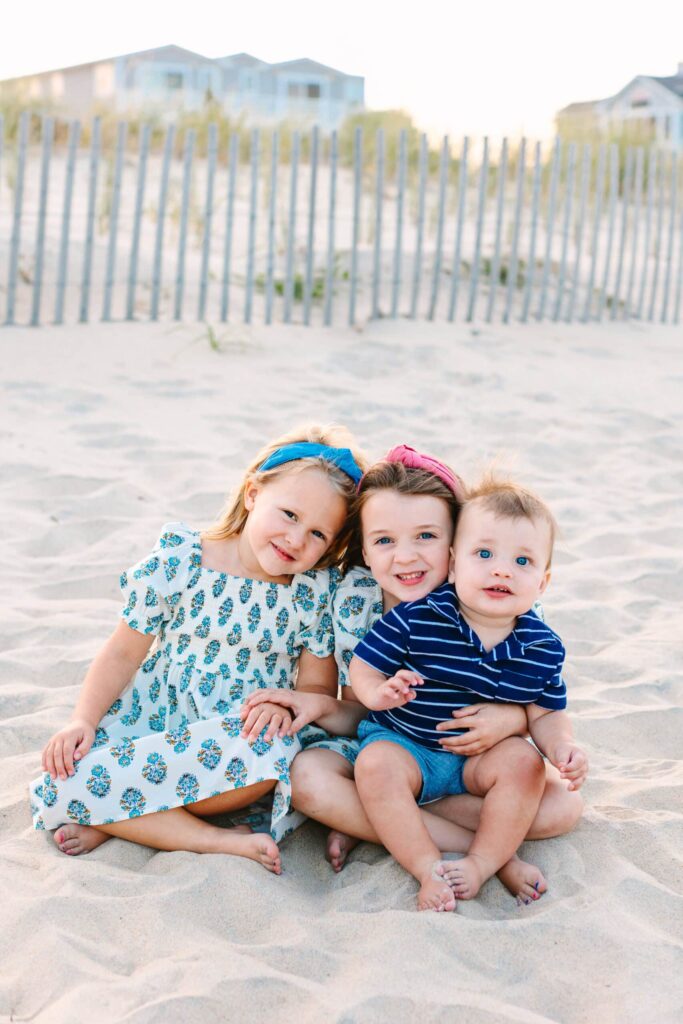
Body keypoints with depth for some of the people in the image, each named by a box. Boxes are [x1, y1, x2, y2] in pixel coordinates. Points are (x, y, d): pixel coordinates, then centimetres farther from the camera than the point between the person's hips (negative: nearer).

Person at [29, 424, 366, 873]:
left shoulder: (316, 594, -5)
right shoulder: (179, 562, -7)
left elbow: (318, 686, -2)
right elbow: (124, 653, 1)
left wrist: (288, 705, -25)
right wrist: (83, 722, -11)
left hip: (239, 733, 0)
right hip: (159, 714, 1)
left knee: (271, 750, -39)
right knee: (58, 786, -24)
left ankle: (115, 818, -18)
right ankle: (217, 840, -20)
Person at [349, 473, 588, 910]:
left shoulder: (544, 648, -7)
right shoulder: (415, 619, -17)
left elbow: (546, 713, 2)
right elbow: (362, 666, -9)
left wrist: (562, 745, -20)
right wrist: (379, 693, -32)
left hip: (482, 758, 2)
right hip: (402, 742, -2)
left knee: (525, 760, -24)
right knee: (376, 765, -30)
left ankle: (482, 863, -17)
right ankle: (429, 867, -25)